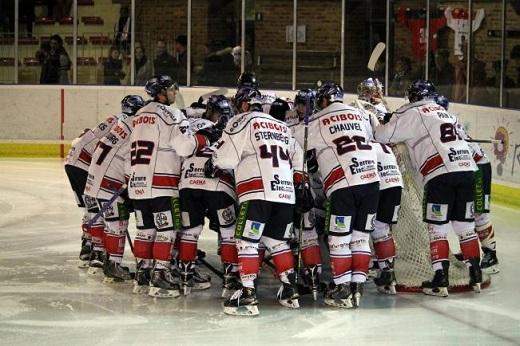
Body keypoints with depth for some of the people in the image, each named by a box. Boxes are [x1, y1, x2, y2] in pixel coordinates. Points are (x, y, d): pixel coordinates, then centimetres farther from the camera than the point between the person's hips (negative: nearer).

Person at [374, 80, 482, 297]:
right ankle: (475, 277, 17)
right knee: (465, 226, 15)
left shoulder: (411, 113, 6)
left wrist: (381, 126, 25)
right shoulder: (446, 113, 28)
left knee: (437, 228, 1)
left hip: (440, 174, -6)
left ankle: (440, 281, -2)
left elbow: (384, 136, 3)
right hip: (467, 169, 6)